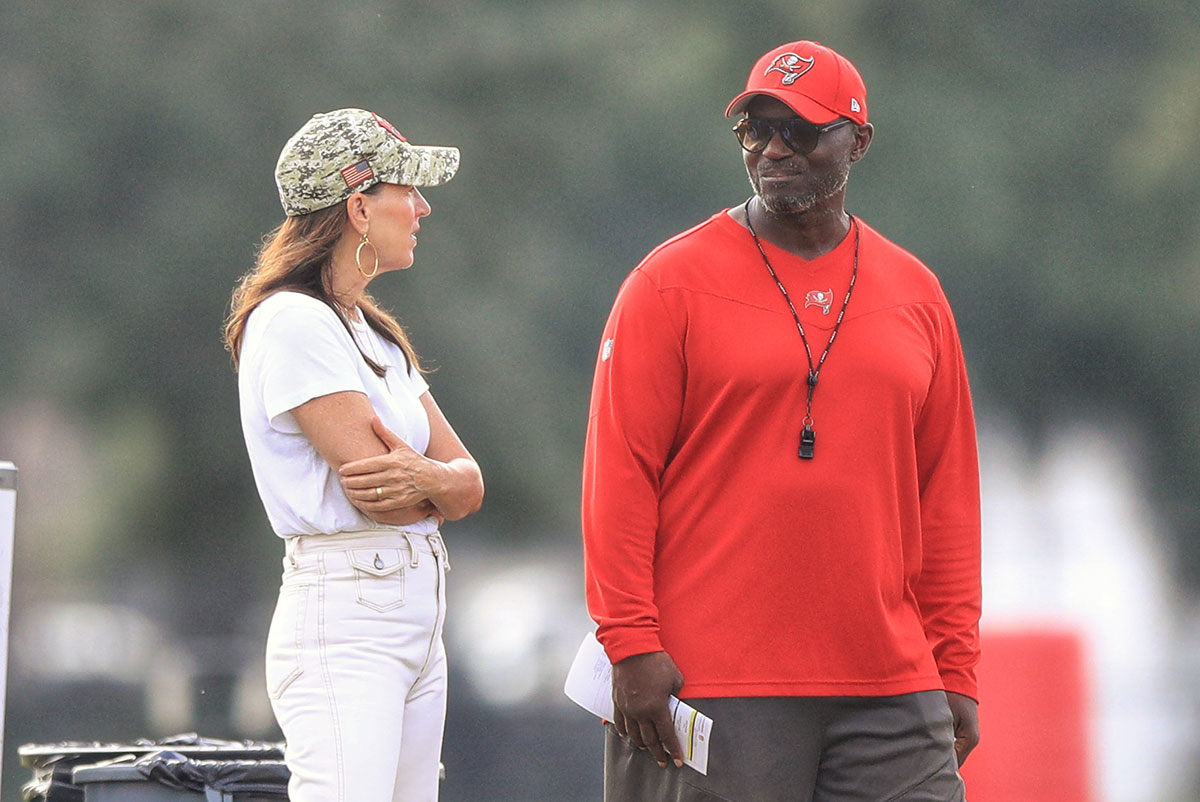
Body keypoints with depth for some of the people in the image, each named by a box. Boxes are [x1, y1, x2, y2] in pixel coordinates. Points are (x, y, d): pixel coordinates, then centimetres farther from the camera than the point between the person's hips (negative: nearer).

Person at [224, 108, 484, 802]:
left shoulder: (374, 331, 20)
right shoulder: (293, 321, -9)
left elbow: (468, 483, 11)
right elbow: (375, 495, -15)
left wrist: (425, 475, -12)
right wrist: (445, 482, 6)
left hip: (417, 612, 9)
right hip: (343, 616, -9)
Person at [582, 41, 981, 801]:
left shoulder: (915, 294, 12)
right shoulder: (672, 282, 1)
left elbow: (947, 492, 13)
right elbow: (620, 474, -3)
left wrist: (956, 668, 8)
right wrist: (631, 645, -11)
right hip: (713, 687, -3)